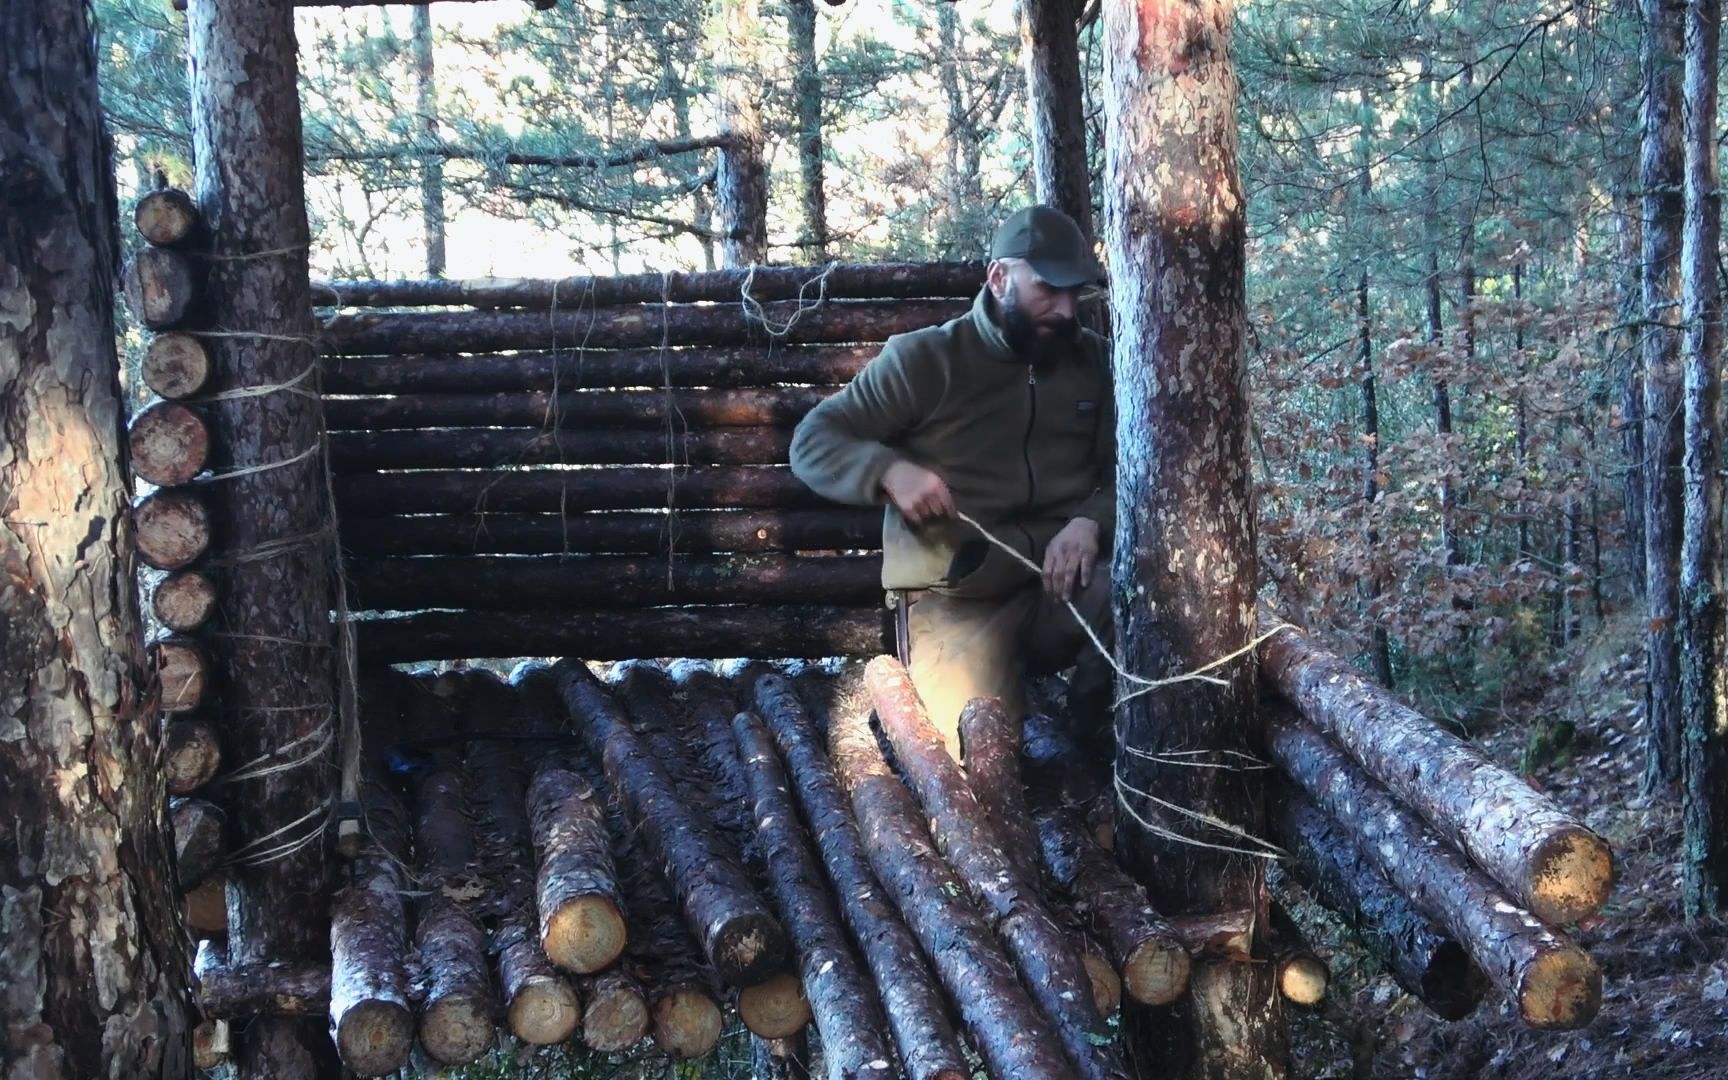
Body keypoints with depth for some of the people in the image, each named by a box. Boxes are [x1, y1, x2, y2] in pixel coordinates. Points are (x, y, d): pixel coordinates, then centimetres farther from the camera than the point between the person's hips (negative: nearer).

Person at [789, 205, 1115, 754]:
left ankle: (1097, 709, 1)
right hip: (957, 595, -2)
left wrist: (1091, 522, -17)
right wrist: (889, 470, -20)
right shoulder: (923, 359, 0)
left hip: (1066, 584, 2)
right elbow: (811, 443, 0)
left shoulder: (1094, 361, 10)